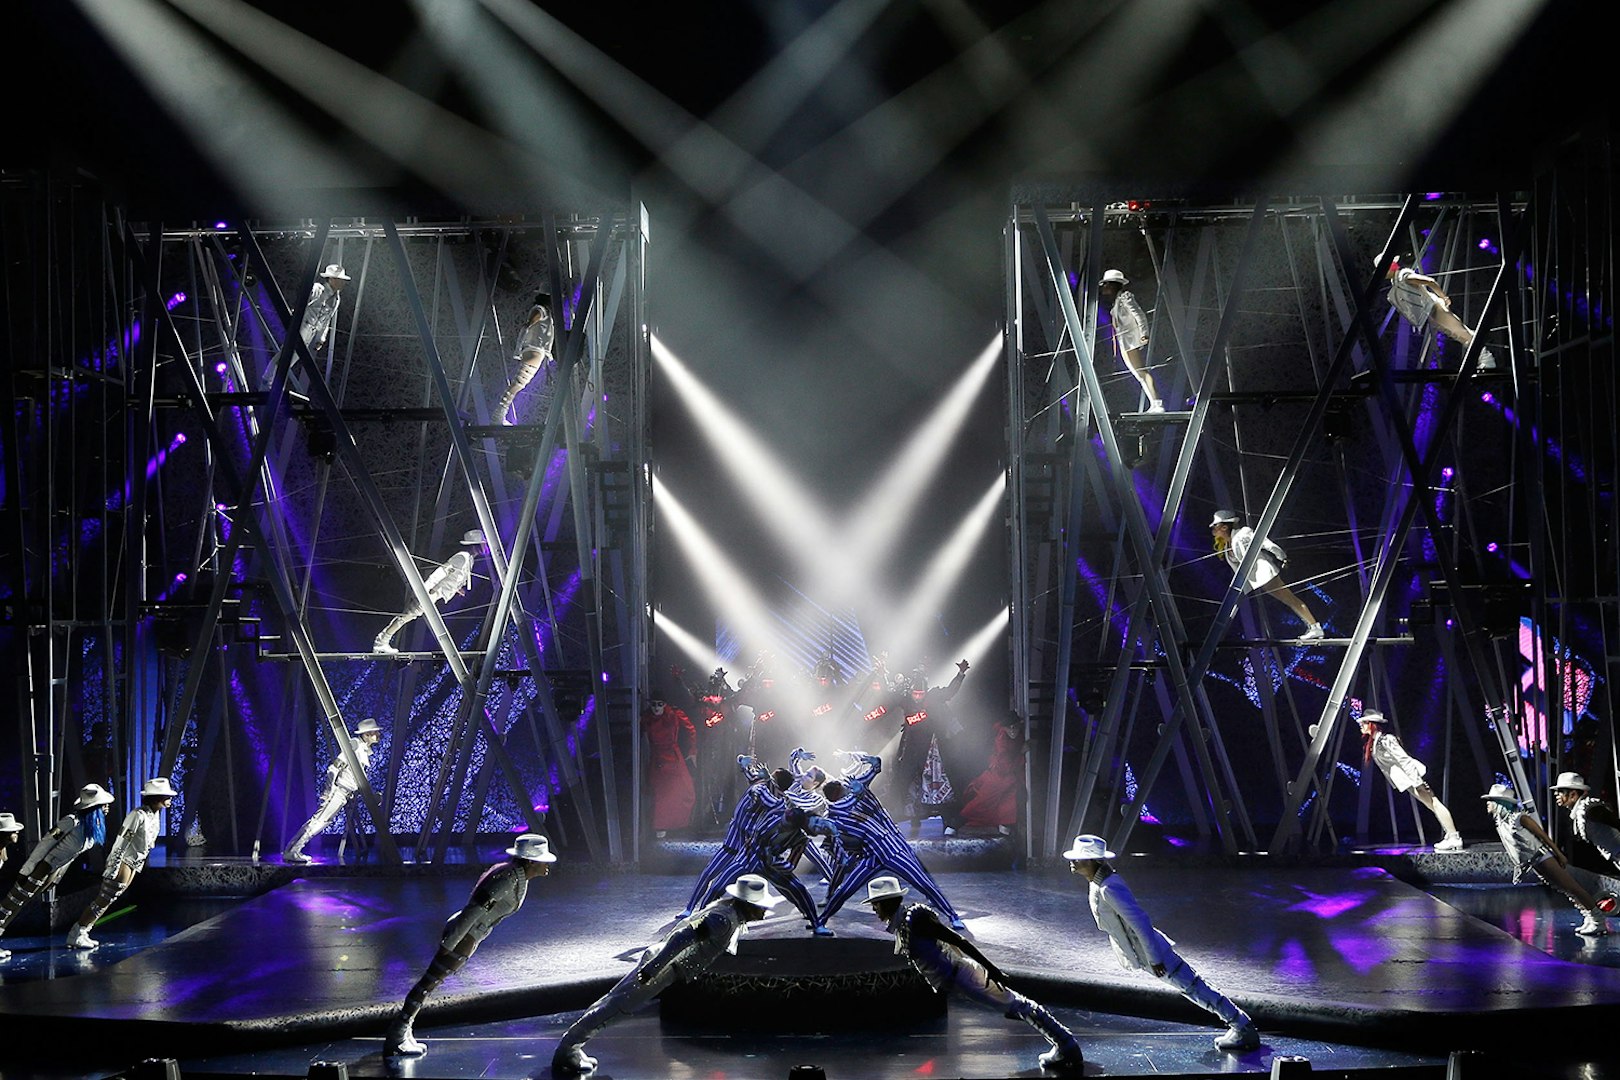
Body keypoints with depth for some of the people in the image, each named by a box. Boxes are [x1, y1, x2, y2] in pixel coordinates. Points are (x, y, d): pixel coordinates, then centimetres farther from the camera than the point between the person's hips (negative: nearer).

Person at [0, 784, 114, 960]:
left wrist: (57, 876, 20)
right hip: (42, 866, -8)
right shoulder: (73, 820, -23)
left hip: (52, 872, 8)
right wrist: (27, 869, -22)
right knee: (15, 900, -4)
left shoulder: (94, 826, 3)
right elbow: (46, 842, -22)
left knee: (19, 902, 12)